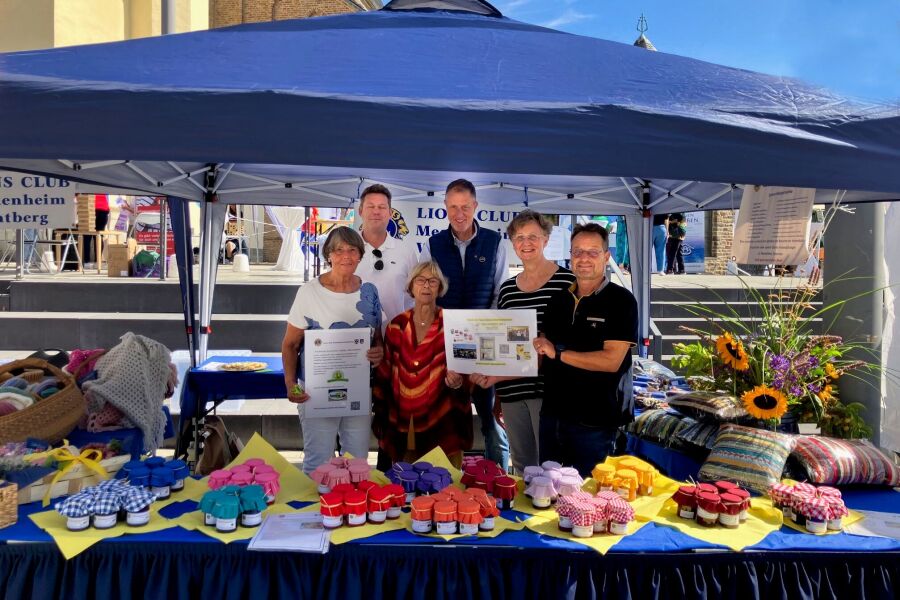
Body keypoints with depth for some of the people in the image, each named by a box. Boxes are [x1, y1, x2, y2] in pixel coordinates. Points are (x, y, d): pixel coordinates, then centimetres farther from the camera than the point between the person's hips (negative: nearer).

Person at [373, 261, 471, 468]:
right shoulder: (397, 325, 4)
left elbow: (464, 371, -3)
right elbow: (384, 375, 9)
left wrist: (456, 381, -25)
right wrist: (381, 417, 9)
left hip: (442, 426, -3)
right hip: (402, 427, 3)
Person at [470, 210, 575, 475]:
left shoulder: (566, 281, -4)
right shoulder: (507, 288, 12)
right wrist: (489, 373, 9)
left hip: (546, 386, -5)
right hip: (511, 388, 5)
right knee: (520, 462, 15)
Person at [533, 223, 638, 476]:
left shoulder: (621, 301, -9)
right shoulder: (558, 300, 10)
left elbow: (611, 360, -19)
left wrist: (558, 353, -17)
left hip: (594, 423, -5)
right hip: (552, 415, 6)